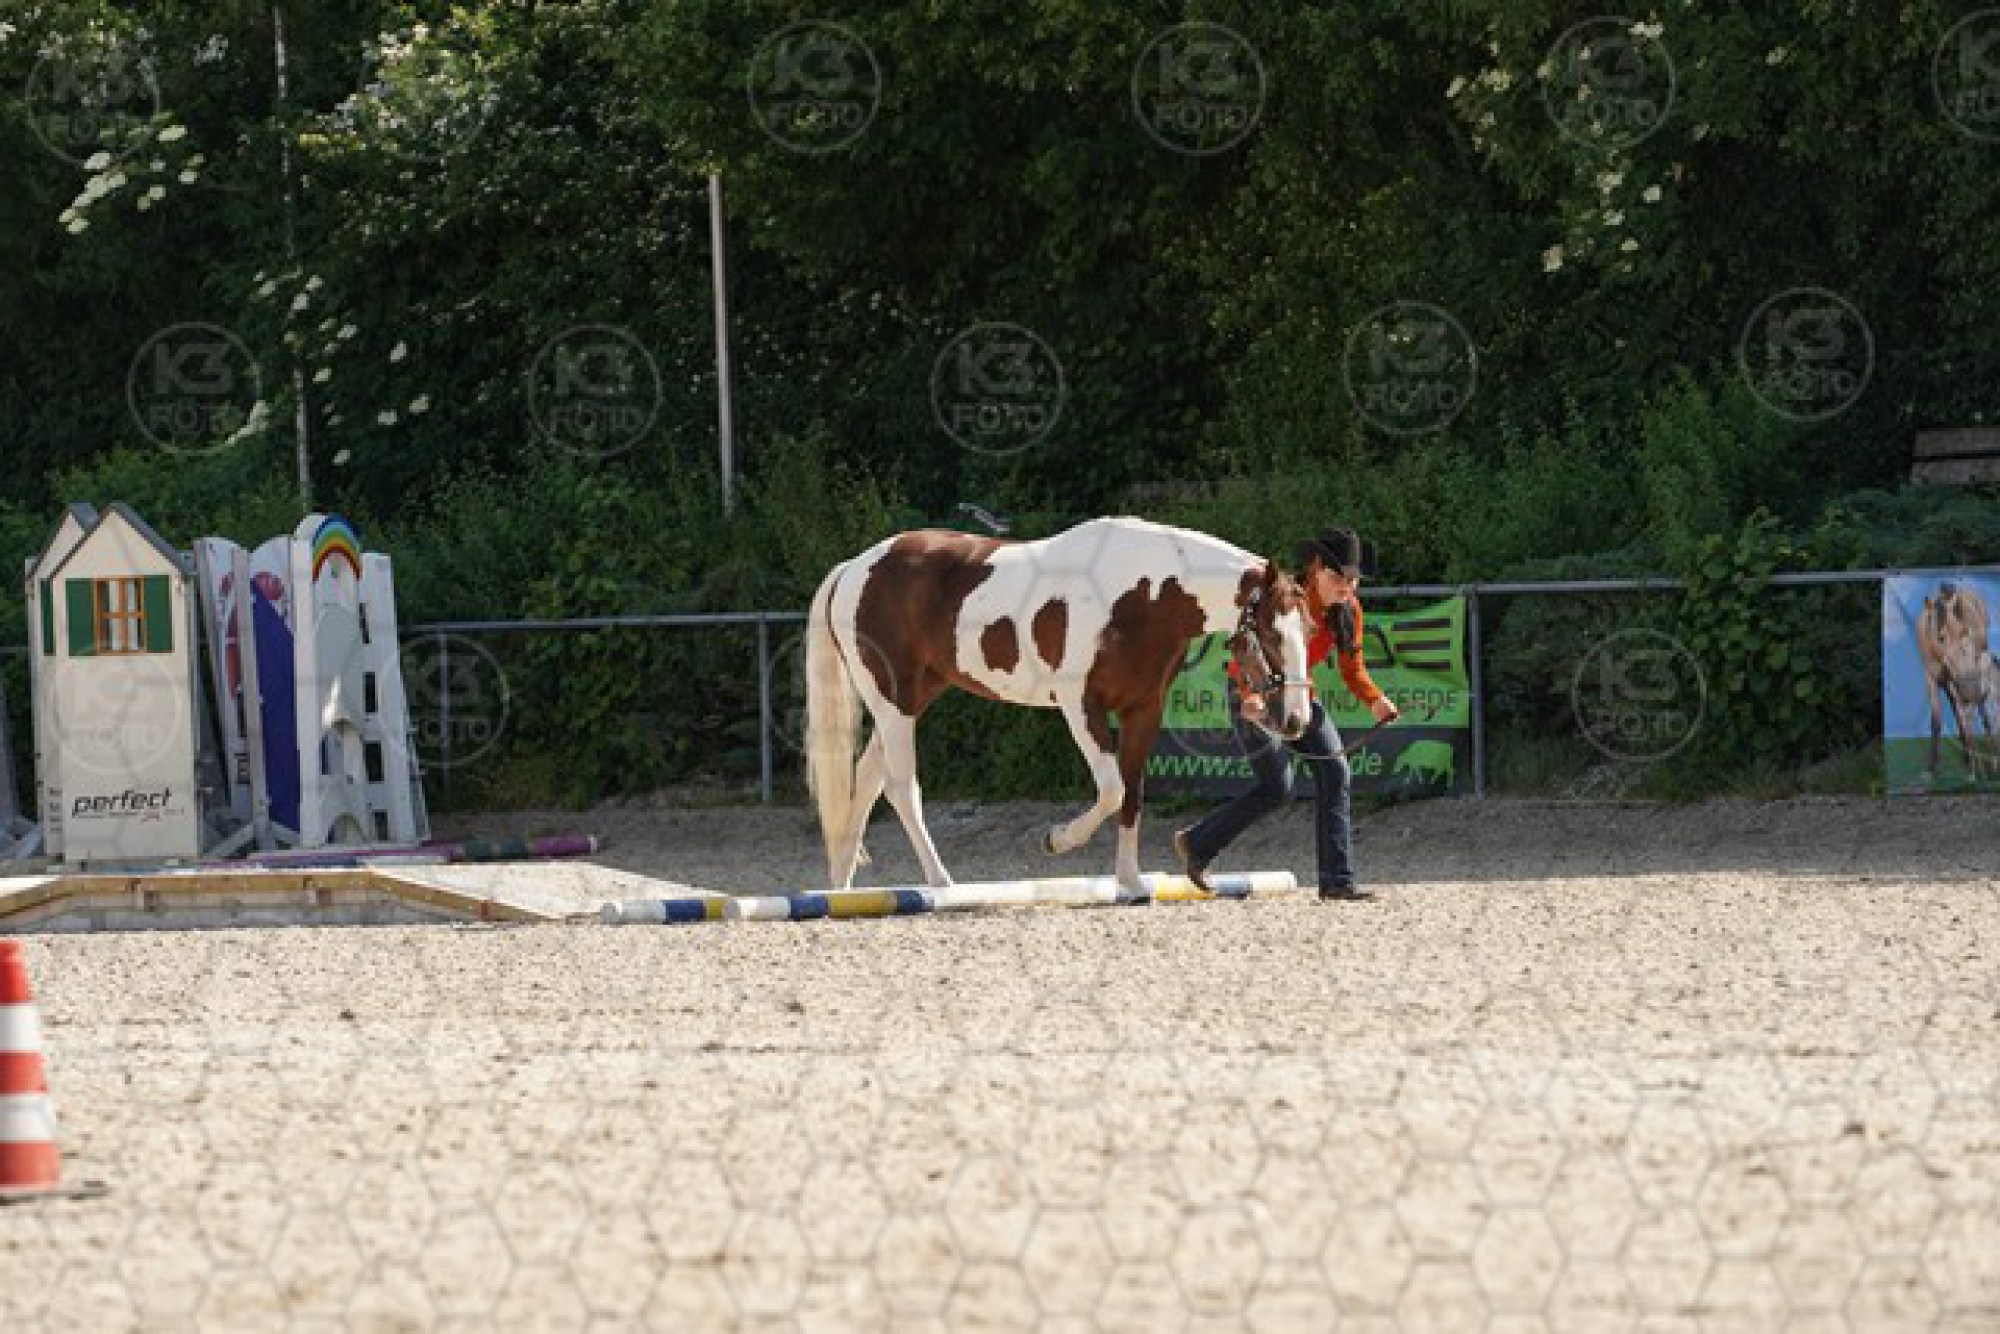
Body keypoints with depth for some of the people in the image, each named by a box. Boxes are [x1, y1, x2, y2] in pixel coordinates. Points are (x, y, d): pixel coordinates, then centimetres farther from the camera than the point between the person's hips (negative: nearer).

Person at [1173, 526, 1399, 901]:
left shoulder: (1348, 610, -6)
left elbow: (1353, 669, 1)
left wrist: (1375, 701, -19)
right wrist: (1251, 697, -53)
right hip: (1252, 692, -7)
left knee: (1335, 771, -8)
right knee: (1277, 786, -13)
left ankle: (1337, 880, -6)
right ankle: (1196, 843, 7)